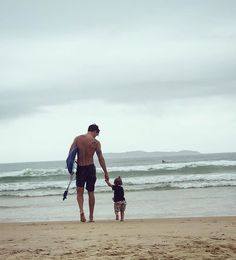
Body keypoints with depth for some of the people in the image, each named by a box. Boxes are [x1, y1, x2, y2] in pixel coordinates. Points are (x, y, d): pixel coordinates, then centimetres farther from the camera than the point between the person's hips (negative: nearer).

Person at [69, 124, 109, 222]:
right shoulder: (96, 142, -5)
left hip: (79, 168, 1)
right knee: (91, 193, 11)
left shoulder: (77, 139, -1)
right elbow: (101, 159, -4)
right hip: (90, 168, -1)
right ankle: (91, 217, 15)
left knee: (80, 192, 11)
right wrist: (106, 173, 2)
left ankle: (81, 210, -15)